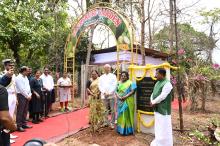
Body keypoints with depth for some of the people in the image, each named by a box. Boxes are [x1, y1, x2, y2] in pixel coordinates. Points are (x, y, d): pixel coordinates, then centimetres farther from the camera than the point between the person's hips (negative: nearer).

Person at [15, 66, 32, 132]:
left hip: (26, 96, 9)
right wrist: (27, 96, -12)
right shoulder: (18, 78, -13)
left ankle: (24, 124, 24)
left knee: (25, 111, 14)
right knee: (20, 112, -3)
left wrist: (29, 95, 5)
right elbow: (21, 89, -17)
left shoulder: (25, 77, 13)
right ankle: (19, 126, 5)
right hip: (21, 96, -8)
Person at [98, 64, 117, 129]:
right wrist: (104, 92, -7)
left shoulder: (113, 76, 6)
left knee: (112, 110, -3)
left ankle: (112, 123, 6)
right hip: (104, 95, 3)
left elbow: (114, 85, -3)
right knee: (106, 110, 7)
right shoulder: (101, 77, 14)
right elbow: (99, 86, 7)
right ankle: (106, 121, 19)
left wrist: (109, 93, -11)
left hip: (111, 95, -2)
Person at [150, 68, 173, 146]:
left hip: (163, 109, -9)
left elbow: (162, 96, -22)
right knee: (158, 127, 19)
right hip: (157, 109, 9)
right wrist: (152, 101, -3)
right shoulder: (157, 83, 11)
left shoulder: (167, 84, -17)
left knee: (164, 127, 1)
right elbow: (153, 93, 14)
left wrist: (153, 102, -12)